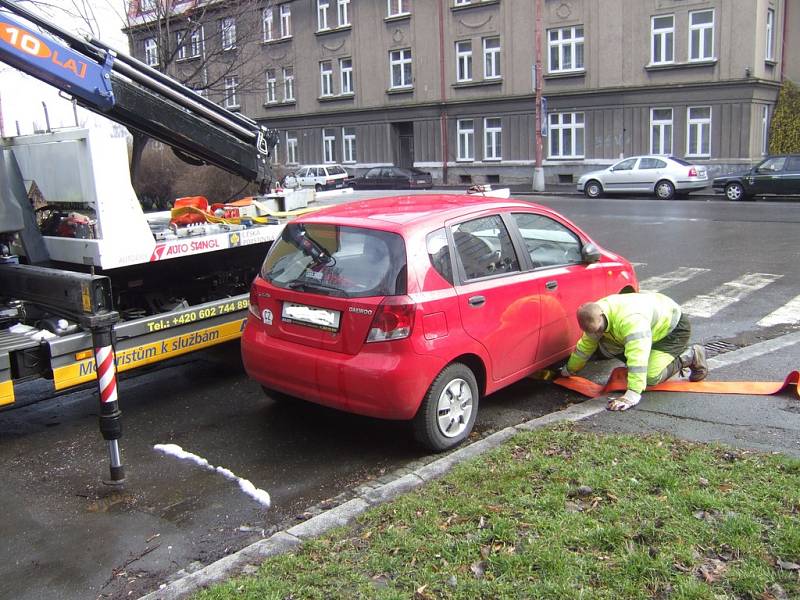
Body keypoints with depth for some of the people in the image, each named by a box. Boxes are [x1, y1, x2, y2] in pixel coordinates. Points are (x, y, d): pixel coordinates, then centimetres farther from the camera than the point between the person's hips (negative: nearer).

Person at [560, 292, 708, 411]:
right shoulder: (595, 316, -14)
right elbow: (585, 345, 3)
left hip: (675, 328, -9)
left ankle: (691, 355, 0)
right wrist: (569, 370, 12)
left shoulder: (629, 319, -42)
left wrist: (632, 396, -54)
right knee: (606, 346, -8)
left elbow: (637, 356, -49)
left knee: (652, 376, -24)